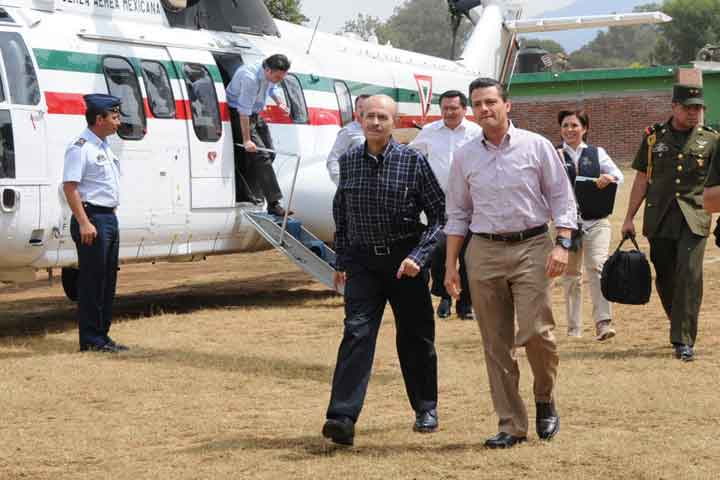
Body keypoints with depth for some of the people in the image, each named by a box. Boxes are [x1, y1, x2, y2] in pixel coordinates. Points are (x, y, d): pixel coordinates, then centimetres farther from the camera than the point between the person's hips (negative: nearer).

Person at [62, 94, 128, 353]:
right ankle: (90, 339, -1)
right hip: (92, 217, -9)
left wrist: (111, 214, 16)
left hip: (109, 217, 10)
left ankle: (102, 336, 17)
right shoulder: (80, 148, -12)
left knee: (108, 279, 11)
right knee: (92, 280, -6)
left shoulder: (104, 147, 17)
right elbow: (70, 186, -19)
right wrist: (84, 223, -24)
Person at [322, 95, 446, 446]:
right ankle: (342, 418, -20)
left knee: (415, 337, 9)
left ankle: (426, 409, 28)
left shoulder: (413, 161, -6)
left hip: (405, 261, -1)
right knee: (357, 332, -12)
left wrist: (418, 256, -15)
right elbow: (340, 211, 17)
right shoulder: (348, 162, 4)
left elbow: (438, 213, -4)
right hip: (363, 262, 1)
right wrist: (341, 260, 16)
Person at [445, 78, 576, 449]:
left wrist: (562, 244, -8)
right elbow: (457, 214, 14)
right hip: (484, 251, 3)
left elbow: (562, 197, 3)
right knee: (496, 344, 2)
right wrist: (450, 264, 9)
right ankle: (511, 425, 9)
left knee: (535, 331, -15)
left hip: (531, 247, -3)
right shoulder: (464, 157, 9)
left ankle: (545, 399, 12)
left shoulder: (536, 146, 2)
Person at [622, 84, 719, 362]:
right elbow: (642, 179, 12)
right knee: (665, 277, 8)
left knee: (689, 275, -14)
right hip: (659, 220, 2)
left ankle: (683, 341, -11)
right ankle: (680, 327, 29)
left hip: (694, 220, -2)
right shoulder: (654, 138, 9)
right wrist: (629, 218, 9)